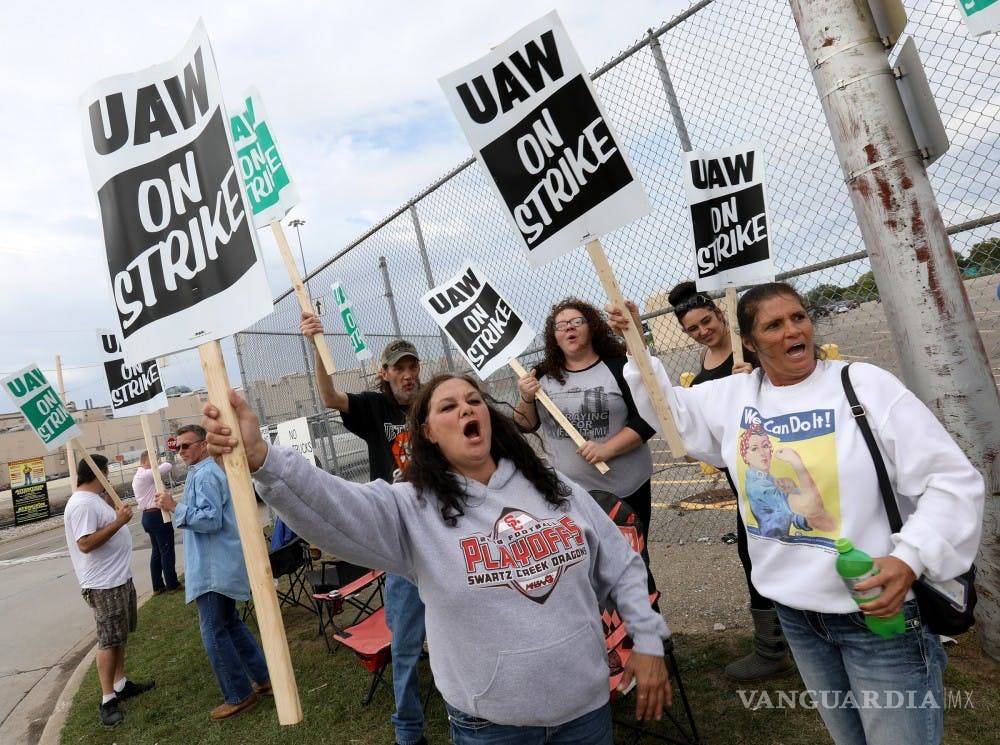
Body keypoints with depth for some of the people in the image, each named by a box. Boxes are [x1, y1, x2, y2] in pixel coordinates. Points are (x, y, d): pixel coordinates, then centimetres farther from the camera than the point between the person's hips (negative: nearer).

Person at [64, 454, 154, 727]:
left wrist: (118, 517, 16)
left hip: (119, 578, 10)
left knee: (119, 636, 18)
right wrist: (118, 522, -26)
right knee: (109, 641, -2)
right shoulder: (82, 504, -20)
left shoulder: (93, 499, 12)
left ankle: (121, 684, 29)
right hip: (104, 584, -10)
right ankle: (107, 700, 7)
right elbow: (85, 544, -27)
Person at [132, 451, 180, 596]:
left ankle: (158, 586, 18)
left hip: (147, 516, 10)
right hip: (157, 515, -10)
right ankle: (172, 584, 6)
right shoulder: (147, 474, -16)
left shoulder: (137, 477, 17)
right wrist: (161, 464, 1)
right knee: (167, 551, -1)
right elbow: (168, 466, -17)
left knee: (156, 551, 14)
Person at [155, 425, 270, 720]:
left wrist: (175, 507, -20)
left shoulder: (204, 475, -17)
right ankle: (262, 677, 25)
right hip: (220, 565, 10)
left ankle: (239, 695, 9)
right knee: (230, 623, 18)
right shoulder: (210, 471, 15)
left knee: (214, 633, -1)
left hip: (213, 568, -10)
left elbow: (211, 519, -24)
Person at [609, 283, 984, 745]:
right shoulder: (734, 395, 2)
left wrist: (909, 558, -24)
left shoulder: (866, 385, -12)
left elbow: (953, 480, -11)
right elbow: (671, 410, 16)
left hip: (879, 608, -4)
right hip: (795, 610, 5)